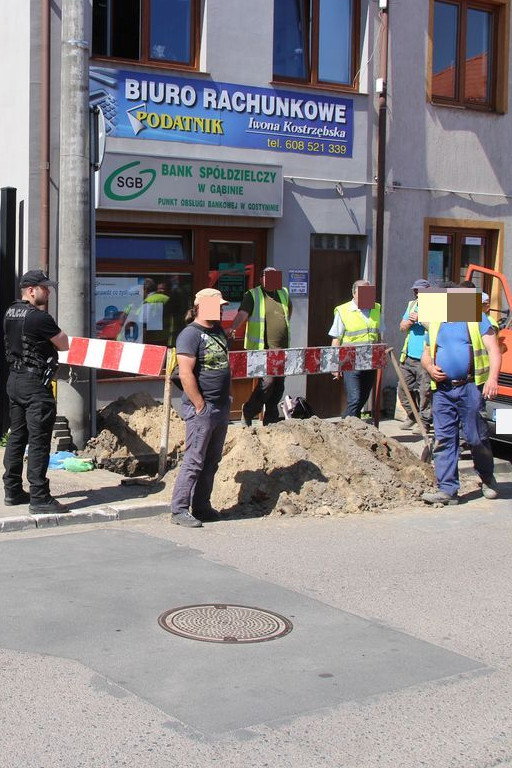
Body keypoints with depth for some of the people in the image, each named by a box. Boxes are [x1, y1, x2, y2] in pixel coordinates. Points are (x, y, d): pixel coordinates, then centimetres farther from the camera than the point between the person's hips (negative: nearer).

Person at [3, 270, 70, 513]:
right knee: (38, 441, -7)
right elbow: (64, 344, -8)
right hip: (35, 383, -9)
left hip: (14, 381, 9)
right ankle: (39, 498, -6)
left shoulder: (10, 313, 9)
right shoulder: (39, 317, -17)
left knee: (17, 436, 15)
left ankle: (12, 491, 21)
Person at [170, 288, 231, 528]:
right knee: (194, 461, -7)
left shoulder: (218, 332, 16)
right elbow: (186, 374, -19)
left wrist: (228, 397, 16)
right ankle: (179, 510, 0)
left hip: (221, 408, 9)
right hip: (201, 409, -9)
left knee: (212, 461, 13)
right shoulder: (190, 334, -12)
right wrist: (200, 406, -18)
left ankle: (201, 506, 22)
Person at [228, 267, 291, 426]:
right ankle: (248, 413, 3)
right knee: (267, 380, -17)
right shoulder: (253, 295, -2)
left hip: (282, 348, 6)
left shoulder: (284, 294, 15)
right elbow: (243, 313, -17)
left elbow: (289, 311, 34)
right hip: (262, 349, -6)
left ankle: (271, 420, 17)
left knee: (279, 385, 7)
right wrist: (233, 328, -34)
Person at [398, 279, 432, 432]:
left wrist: (420, 319, -19)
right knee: (404, 391, 10)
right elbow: (402, 327, 17)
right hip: (409, 357, 7)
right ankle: (412, 417, 26)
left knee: (424, 392, -6)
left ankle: (424, 422, 4)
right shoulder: (412, 305, 17)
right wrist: (409, 322, -3)